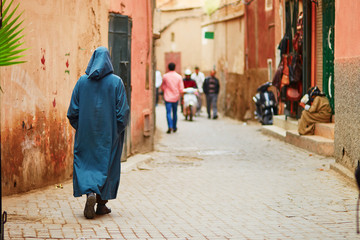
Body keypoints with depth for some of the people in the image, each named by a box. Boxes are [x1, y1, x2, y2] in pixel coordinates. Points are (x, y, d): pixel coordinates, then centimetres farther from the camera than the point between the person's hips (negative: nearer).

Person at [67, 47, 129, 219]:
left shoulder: (82, 81, -1)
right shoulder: (116, 82, -7)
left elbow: (73, 111, 0)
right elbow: (122, 111, -9)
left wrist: (80, 128, 14)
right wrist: (118, 130, 5)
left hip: (86, 133, 1)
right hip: (109, 133, -1)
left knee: (85, 163, 8)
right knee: (107, 165, 9)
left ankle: (90, 192, -17)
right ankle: (102, 204, 12)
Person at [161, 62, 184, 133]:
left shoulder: (165, 76, -5)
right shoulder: (179, 77, -3)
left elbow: (162, 87, 7)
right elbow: (181, 88, -4)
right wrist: (179, 95, 10)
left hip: (167, 97, -2)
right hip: (176, 97, 2)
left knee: (168, 113, -4)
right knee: (175, 113, 15)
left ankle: (170, 127, -22)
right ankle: (174, 128, 25)